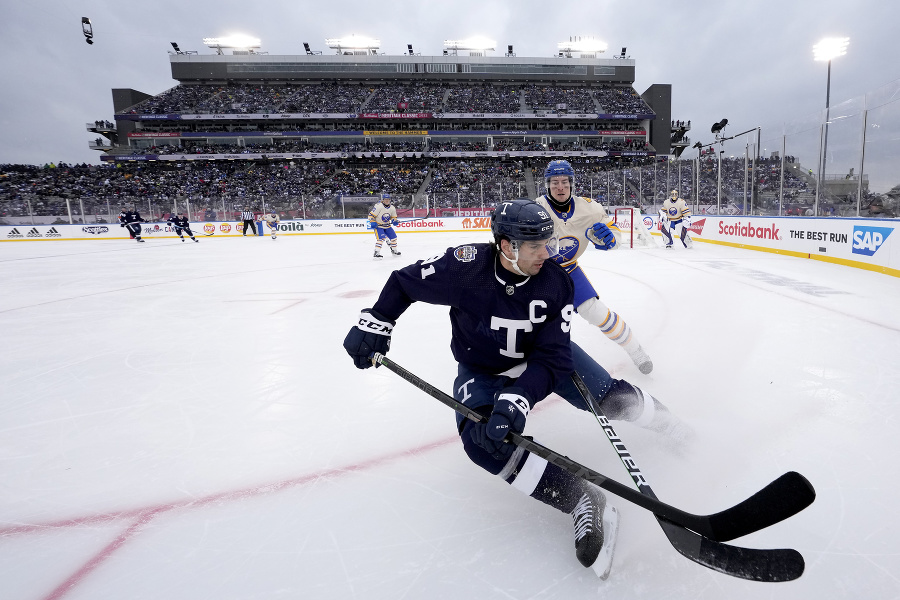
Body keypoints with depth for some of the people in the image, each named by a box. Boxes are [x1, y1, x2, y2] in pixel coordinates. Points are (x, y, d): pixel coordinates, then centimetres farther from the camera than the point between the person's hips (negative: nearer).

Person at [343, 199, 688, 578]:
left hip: (540, 355, 2)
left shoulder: (556, 283, -23)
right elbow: (405, 282, -11)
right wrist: (375, 322, -16)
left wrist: (517, 398, -40)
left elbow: (552, 358, -25)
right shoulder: (466, 265, -28)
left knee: (609, 397, -6)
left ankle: (659, 418, 32)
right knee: (482, 438, -27)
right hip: (481, 368, -1)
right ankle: (584, 502, -22)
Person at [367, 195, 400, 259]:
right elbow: (371, 215, -16)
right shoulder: (378, 206, -19)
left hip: (387, 226, 7)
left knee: (393, 237, 8)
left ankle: (394, 250, 29)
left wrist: (394, 220, -9)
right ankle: (376, 252, -20)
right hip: (378, 226, -6)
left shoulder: (392, 208, -1)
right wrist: (373, 222, -26)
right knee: (381, 238, -24)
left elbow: (393, 217, 12)